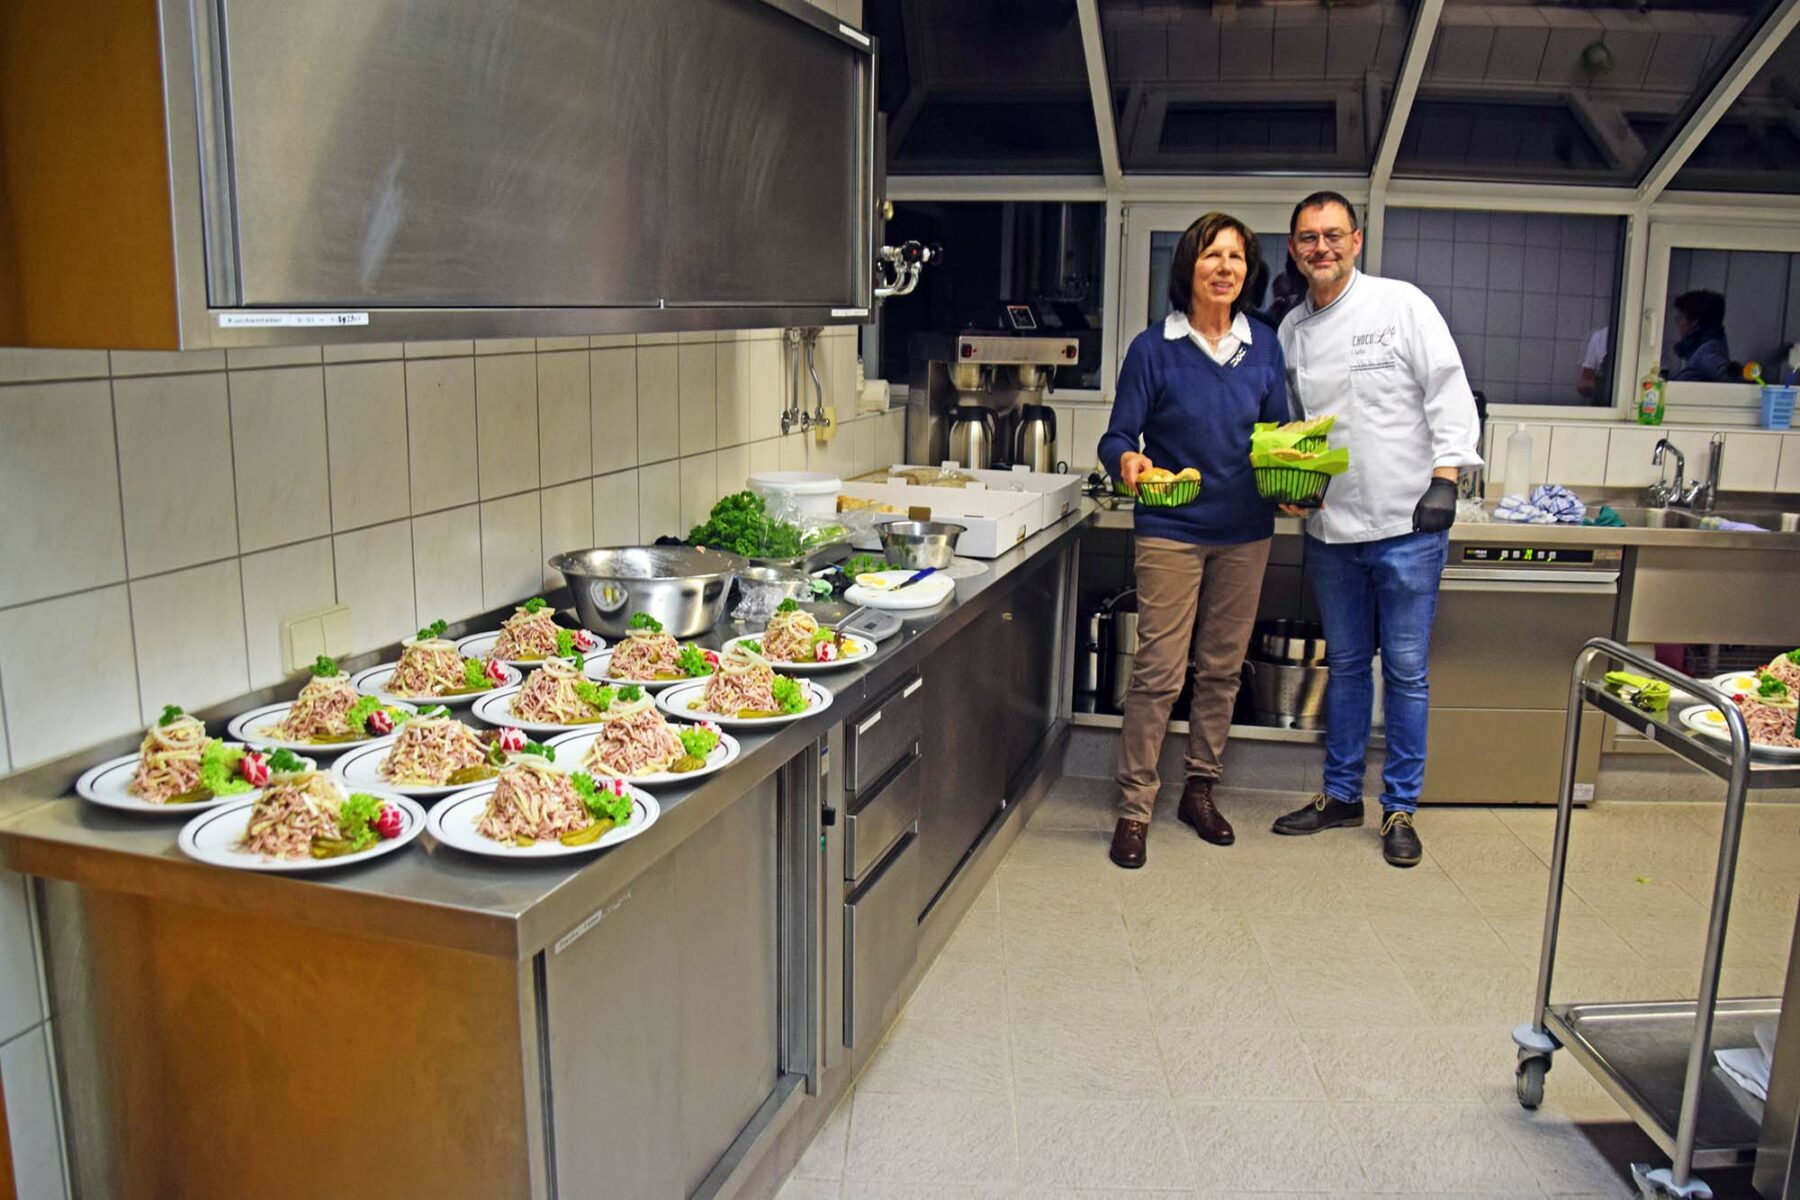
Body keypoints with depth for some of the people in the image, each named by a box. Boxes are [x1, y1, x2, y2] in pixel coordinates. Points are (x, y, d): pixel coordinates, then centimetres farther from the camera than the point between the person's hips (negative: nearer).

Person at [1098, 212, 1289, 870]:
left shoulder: (1264, 345, 7)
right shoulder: (1153, 348, -5)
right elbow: (1117, 437, -5)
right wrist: (1129, 461, -28)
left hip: (1245, 532, 4)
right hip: (1172, 530, -4)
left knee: (1222, 668, 12)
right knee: (1158, 672, -7)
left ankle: (1199, 790, 28)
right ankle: (1134, 808, 4)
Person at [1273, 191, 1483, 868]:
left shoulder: (1402, 305, -3)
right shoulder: (1291, 331, 10)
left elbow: (1449, 393, -6)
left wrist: (1444, 480, -14)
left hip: (1406, 523, -4)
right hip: (1329, 526, 5)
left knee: (1405, 670, 3)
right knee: (1346, 663, 14)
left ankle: (1401, 807, 15)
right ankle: (1341, 794, 27)